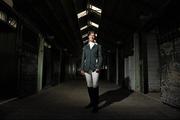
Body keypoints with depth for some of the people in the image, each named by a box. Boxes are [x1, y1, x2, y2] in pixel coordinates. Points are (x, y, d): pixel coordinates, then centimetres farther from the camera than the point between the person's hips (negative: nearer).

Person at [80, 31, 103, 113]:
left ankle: (96, 105, -7)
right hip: (87, 68, 3)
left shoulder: (98, 46, 10)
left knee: (95, 85, -12)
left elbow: (100, 57, 4)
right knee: (89, 86, 5)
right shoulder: (85, 47, 16)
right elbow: (83, 58, 14)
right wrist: (82, 68, 6)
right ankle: (91, 102, 18)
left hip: (95, 67, -3)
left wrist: (98, 67, -10)